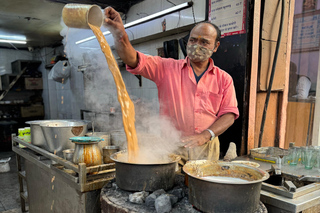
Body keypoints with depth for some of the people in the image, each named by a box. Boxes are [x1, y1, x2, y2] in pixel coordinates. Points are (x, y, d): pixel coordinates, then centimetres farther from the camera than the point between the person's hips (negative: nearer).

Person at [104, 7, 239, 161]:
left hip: (206, 149, 2)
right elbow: (134, 61, -10)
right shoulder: (167, 68, 2)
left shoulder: (224, 79, 6)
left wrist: (206, 135, -15)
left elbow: (229, 114, 1)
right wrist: (119, 34, -28)